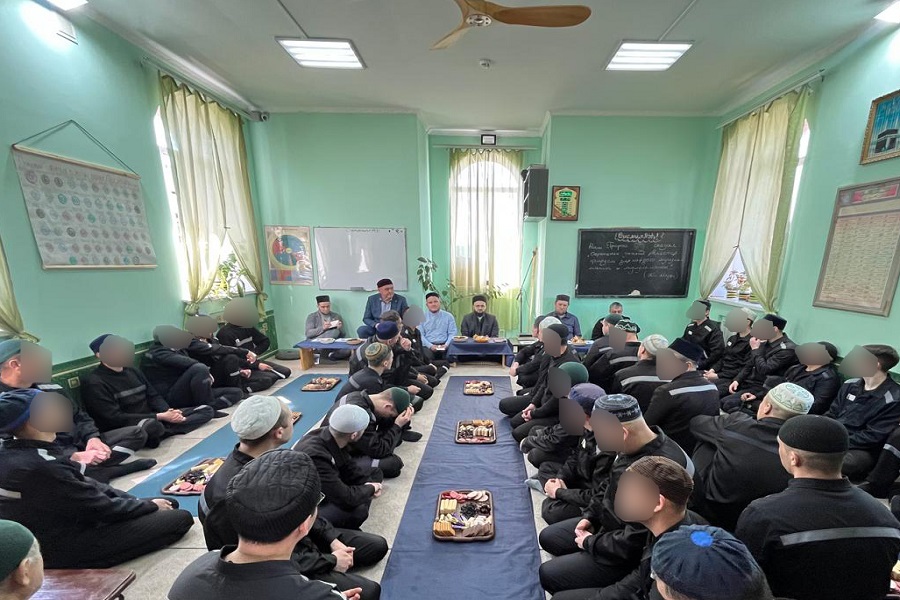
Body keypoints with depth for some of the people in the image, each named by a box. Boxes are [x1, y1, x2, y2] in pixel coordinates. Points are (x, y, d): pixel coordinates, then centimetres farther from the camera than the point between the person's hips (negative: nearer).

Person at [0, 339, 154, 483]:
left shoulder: (48, 388, 10)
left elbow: (80, 416, 13)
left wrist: (92, 438, -6)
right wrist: (73, 456, -27)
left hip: (79, 444, 7)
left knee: (136, 432, -5)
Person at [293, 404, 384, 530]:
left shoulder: (332, 438, -14)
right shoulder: (315, 456, -38)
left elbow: (348, 466, 3)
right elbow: (346, 497, -34)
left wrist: (368, 483, -12)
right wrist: (370, 488, -17)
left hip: (328, 493, 8)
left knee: (375, 473, 8)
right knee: (358, 510, -31)